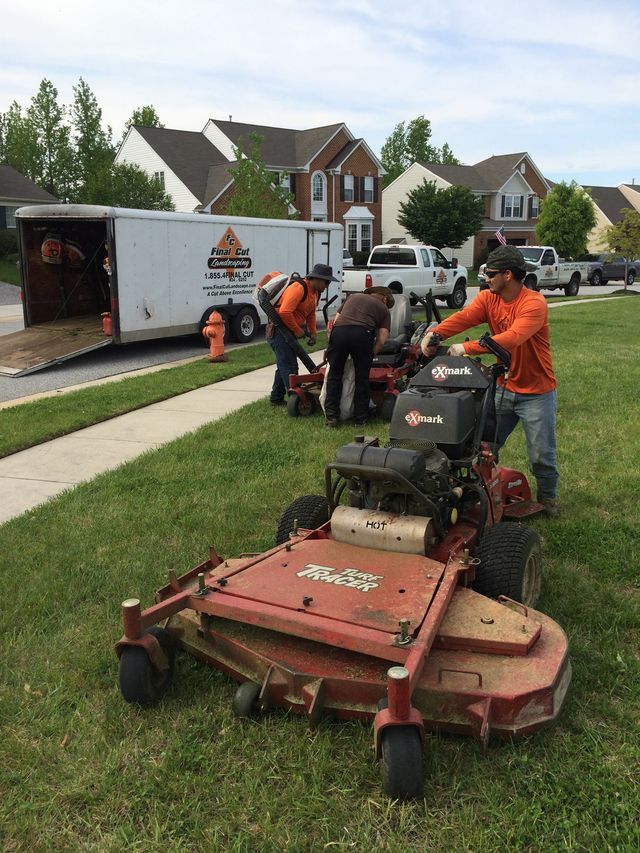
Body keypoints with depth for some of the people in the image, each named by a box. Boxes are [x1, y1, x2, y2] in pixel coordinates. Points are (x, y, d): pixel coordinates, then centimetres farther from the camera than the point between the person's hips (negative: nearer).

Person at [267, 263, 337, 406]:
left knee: (284, 365, 18)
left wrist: (312, 332, 6)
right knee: (290, 367, -10)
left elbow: (311, 314, 19)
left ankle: (276, 398, 29)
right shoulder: (299, 288, -23)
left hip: (289, 332, 11)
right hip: (278, 330, -11)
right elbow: (284, 312, -32)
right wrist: (298, 330, -22)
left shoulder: (315, 292, 9)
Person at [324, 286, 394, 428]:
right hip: (362, 334, -2)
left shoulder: (354, 296, 34)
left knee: (334, 375, 15)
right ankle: (360, 419, 20)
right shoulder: (383, 309, 25)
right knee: (362, 378, 14)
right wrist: (369, 355, 23)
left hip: (339, 331, 2)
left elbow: (336, 319, 31)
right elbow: (381, 341, 12)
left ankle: (332, 416, 13)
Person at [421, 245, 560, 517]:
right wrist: (435, 333, -39)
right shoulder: (488, 298, -2)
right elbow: (463, 317, -20)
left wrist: (467, 348, -42)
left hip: (536, 391, -5)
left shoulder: (534, 303, -21)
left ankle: (548, 496, 29)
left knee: (541, 454, 5)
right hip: (503, 388, 5)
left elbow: (511, 338, -36)